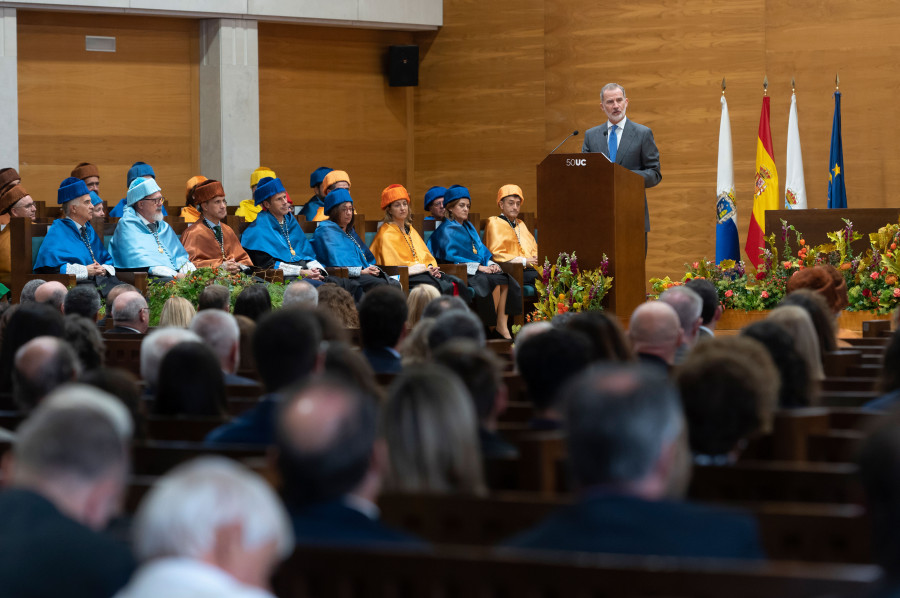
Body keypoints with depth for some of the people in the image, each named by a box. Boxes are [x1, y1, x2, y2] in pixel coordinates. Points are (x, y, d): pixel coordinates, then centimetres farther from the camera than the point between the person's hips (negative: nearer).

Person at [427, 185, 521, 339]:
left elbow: (482, 251, 19)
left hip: (480, 269, 7)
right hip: (461, 273, -7)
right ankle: (492, 326, -18)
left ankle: (502, 326, -24)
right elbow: (451, 257, -13)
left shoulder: (468, 227, 22)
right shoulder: (446, 231, -3)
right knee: (495, 282, -29)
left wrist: (491, 263, -3)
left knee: (506, 280, -20)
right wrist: (478, 266, -18)